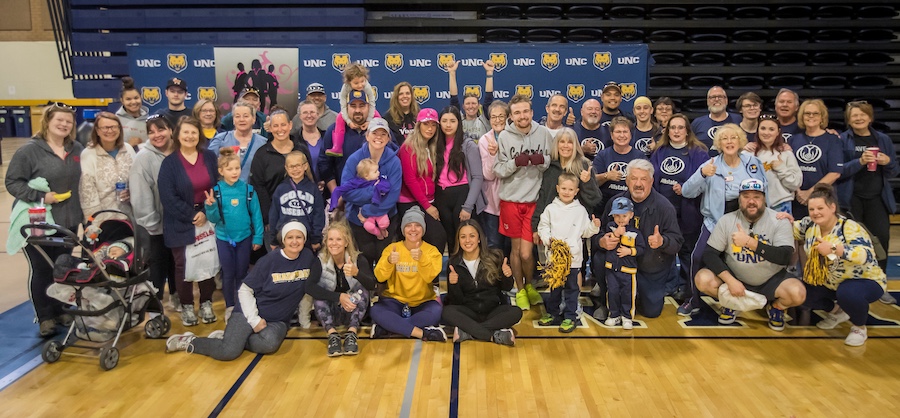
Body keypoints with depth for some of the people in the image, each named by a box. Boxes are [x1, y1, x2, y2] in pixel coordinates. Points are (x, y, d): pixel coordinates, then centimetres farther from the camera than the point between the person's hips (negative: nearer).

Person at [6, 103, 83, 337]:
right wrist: (40, 197, -21)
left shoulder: (77, 150, 5)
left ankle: (61, 311, 28)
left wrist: (84, 212, 9)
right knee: (41, 270, 5)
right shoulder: (29, 150, -10)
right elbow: (12, 182, -9)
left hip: (68, 222, 5)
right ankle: (45, 318, 16)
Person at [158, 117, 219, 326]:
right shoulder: (169, 162, -4)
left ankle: (206, 304, 20)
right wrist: (191, 216, -12)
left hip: (208, 220, 2)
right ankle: (186, 306, 19)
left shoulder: (209, 157, 4)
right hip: (180, 224, -2)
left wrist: (206, 213, -9)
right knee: (183, 265, 4)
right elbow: (168, 197, -10)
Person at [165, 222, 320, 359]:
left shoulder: (309, 258, -2)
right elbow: (245, 290, -5)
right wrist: (254, 320, -13)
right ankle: (188, 341, 5)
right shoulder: (269, 260, -8)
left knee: (270, 343, -32)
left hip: (277, 321, 2)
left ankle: (229, 338, -7)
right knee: (228, 352, -23)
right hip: (249, 314, -2)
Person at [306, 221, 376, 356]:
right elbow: (309, 287, -26)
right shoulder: (320, 260, -10)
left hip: (353, 312, 0)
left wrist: (356, 273, -50)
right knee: (318, 295, -26)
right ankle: (332, 335, -35)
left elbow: (372, 285, -28)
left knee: (361, 290, -27)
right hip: (330, 313, 0)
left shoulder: (358, 259, -12)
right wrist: (339, 297, -37)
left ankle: (351, 333, -34)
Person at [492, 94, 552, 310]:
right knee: (515, 248, 10)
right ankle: (520, 290, 30)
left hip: (534, 200, 0)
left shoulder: (543, 133, -1)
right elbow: (498, 170, -3)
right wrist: (515, 162, -20)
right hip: (510, 200, 1)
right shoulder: (504, 136, -2)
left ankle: (530, 285, 26)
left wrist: (542, 160, -17)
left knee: (526, 252, -3)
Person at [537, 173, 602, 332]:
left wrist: (594, 226, -12)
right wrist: (548, 239, -14)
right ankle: (552, 313, 28)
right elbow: (543, 227, 2)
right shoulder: (551, 209, 3)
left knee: (571, 287, 4)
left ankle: (570, 317, 14)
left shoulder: (580, 210, 4)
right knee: (554, 286, 15)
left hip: (573, 257, -1)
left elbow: (585, 232, 6)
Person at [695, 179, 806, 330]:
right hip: (735, 277, 1)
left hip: (771, 280, -1)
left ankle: (776, 307, 9)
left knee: (798, 293, -29)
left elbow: (785, 257, -23)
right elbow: (709, 254, -11)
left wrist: (749, 242, -33)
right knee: (703, 279, -24)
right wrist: (730, 280, -23)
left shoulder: (779, 221, -11)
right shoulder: (727, 220, -8)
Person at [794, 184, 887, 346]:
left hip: (865, 281, -6)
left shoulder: (850, 228, -25)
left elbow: (866, 256, -38)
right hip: (829, 283, 7)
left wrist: (833, 248, -47)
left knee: (847, 293, -38)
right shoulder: (809, 224, -7)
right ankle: (837, 311, 17)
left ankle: (859, 328, -5)